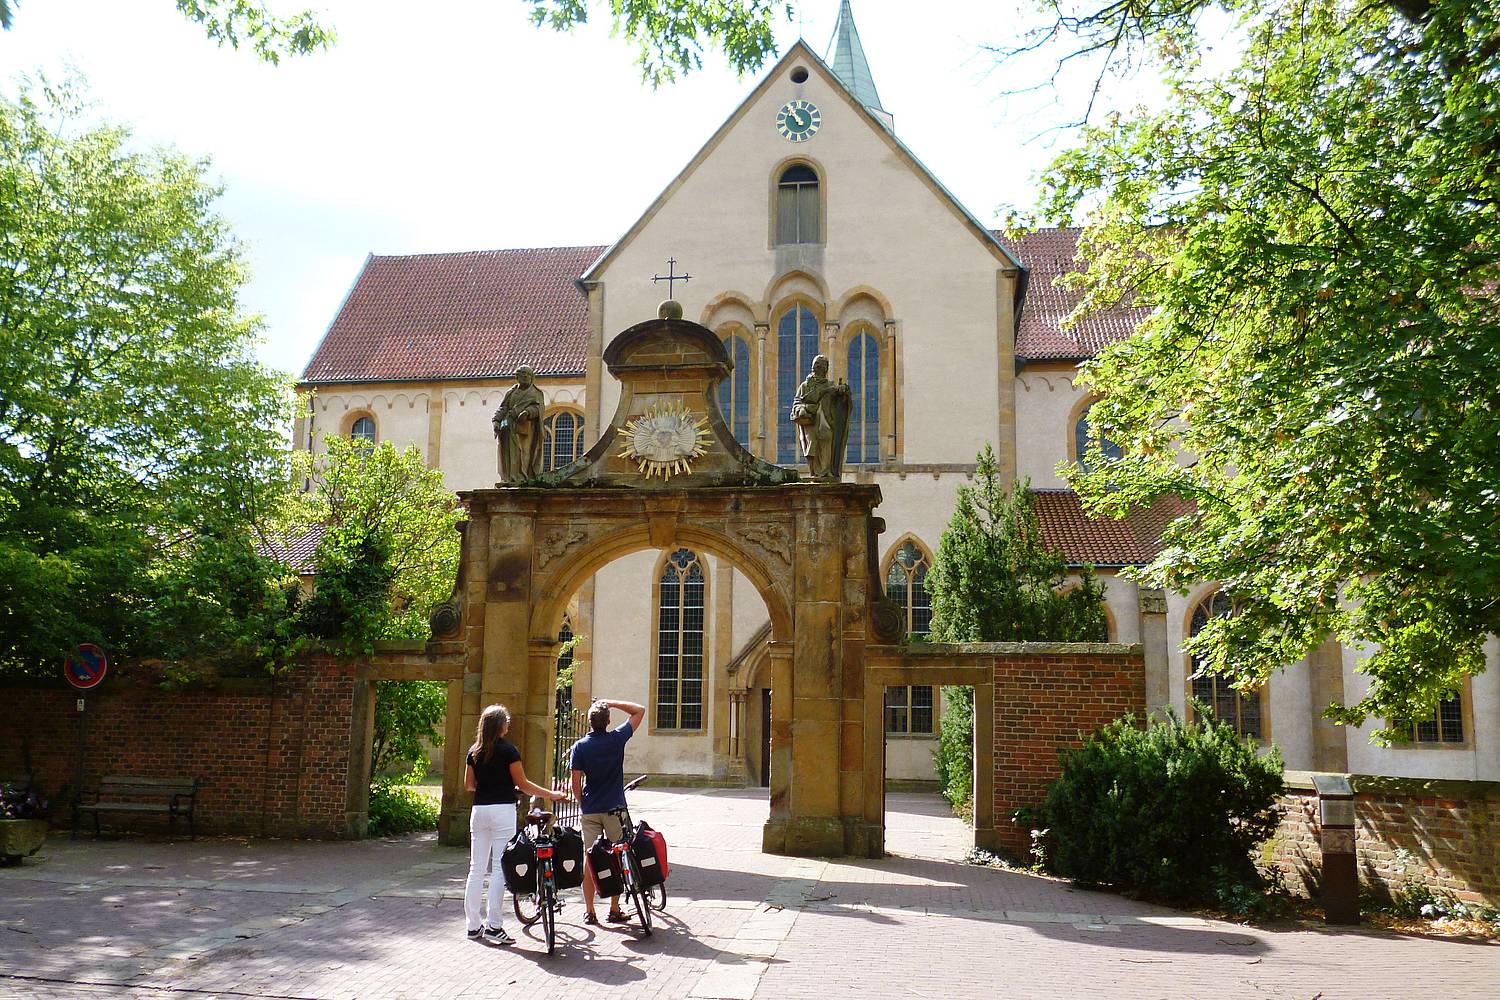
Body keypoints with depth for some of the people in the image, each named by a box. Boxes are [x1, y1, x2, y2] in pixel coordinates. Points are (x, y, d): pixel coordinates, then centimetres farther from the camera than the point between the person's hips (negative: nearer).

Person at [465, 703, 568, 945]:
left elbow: (468, 784, 13)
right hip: (502, 810, -6)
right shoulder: (508, 750, -8)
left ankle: (474, 925, 13)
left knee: (476, 868, 9)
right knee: (499, 868, -3)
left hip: (479, 810, 6)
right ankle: (493, 925, -6)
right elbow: (522, 783, -6)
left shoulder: (474, 752, 8)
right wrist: (551, 794, 2)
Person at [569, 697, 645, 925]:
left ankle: (589, 912, 7)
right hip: (615, 809, -1)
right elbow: (640, 710, 4)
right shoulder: (617, 739, -6)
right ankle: (615, 911, 10)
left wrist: (583, 804, 11)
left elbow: (576, 783, -5)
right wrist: (611, 703, 0)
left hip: (590, 811, 1)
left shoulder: (580, 746, -5)